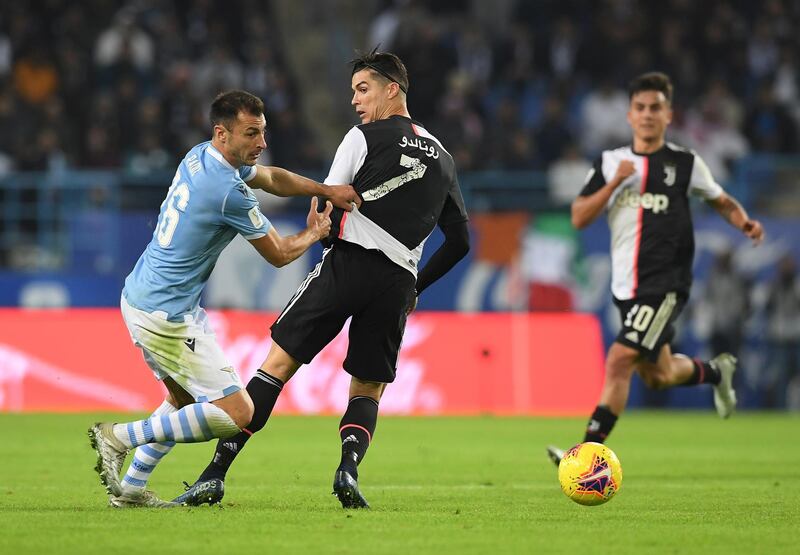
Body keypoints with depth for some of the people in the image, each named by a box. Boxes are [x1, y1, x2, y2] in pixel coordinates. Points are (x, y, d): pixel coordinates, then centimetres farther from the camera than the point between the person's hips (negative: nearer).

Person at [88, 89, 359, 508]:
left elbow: (271, 178, 24)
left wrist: (326, 189, 13)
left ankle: (131, 487, 20)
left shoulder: (201, 157, 6)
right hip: (167, 316, -10)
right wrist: (315, 233, 15)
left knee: (183, 399, 25)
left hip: (139, 297, 10)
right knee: (237, 413, -8)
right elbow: (279, 254, -5)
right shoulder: (229, 193, -21)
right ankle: (119, 437, -8)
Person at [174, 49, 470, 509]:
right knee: (368, 389, 16)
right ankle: (349, 467, -14)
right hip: (398, 282, 4)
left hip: (350, 261, -4)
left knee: (278, 363, -3)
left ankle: (217, 474, -10)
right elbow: (459, 241, 21)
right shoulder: (442, 158, 20)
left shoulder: (365, 137, 3)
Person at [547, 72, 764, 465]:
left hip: (665, 286, -5)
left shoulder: (685, 163, 2)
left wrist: (745, 223, -5)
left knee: (619, 362, -18)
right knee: (658, 376, 16)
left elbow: (722, 201, 16)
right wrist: (614, 183, -11)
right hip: (627, 287, 5)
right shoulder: (610, 163, 8)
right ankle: (716, 371, 46)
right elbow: (579, 218, 1)